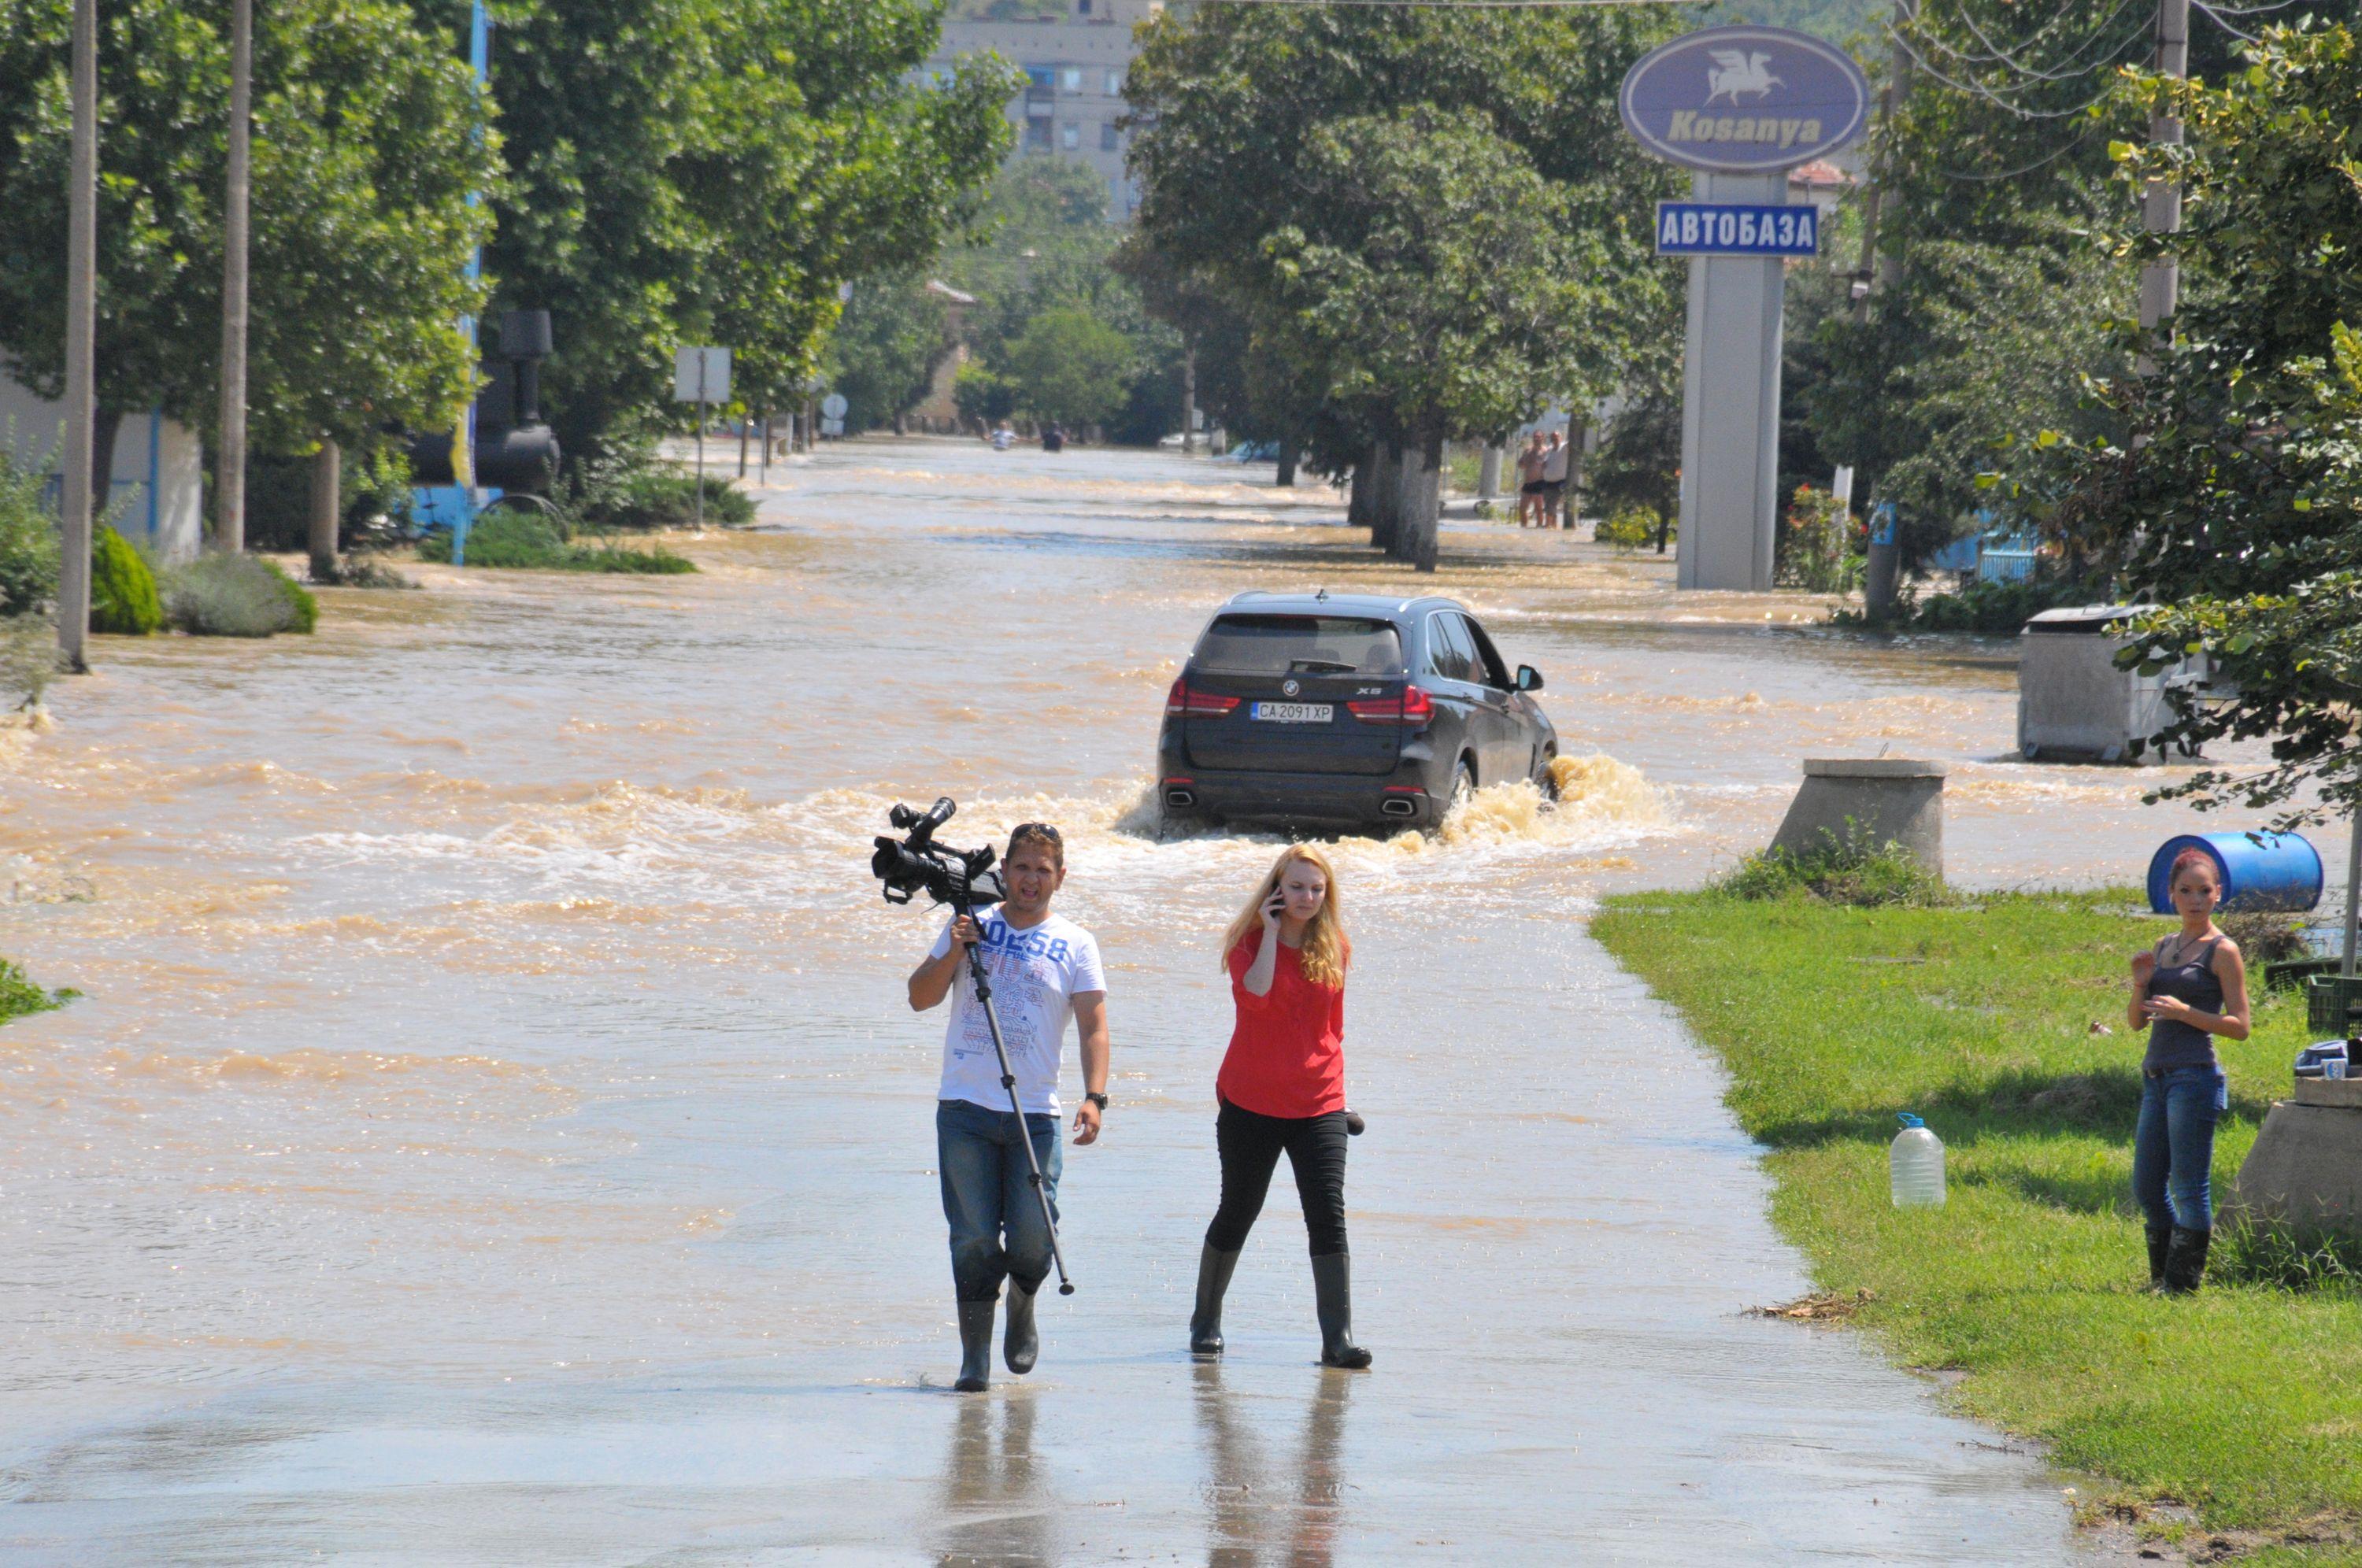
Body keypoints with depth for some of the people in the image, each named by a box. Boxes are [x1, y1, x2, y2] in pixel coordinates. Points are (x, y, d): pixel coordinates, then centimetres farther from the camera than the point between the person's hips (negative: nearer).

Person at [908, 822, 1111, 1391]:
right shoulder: (970, 926, 10)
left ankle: (1022, 1310, 24)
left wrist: (1094, 1097, -13)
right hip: (965, 1109, 0)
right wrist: (952, 954, -10)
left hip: (1036, 1114, 0)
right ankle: (974, 1354, 3)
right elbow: (920, 998, 8)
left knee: (1032, 1237, -6)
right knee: (973, 1237, -4)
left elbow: (1094, 1027, 1)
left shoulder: (1075, 944, 7)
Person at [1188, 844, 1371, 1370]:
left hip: (1317, 1104, 2)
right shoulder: (1249, 941, -4)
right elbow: (1253, 996, -25)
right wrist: (1271, 933, -19)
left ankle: (1338, 1338, -15)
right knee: (1238, 1210, 9)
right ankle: (1205, 1321, 29)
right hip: (1251, 1101, -2)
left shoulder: (1335, 948, 6)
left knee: (1328, 1213, -11)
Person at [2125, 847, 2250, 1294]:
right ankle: (2161, 1277, 24)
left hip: (2196, 1077, -8)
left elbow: (2239, 1026, -8)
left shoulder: (2222, 952, -4)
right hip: (2157, 1075, 8)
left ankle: (2182, 1284, 2)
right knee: (2147, 1188, 11)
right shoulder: (2164, 948, 16)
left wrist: (2184, 1011, -18)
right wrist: (2141, 985, -2)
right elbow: (2136, 1020, 17)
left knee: (2189, 1187, -4)